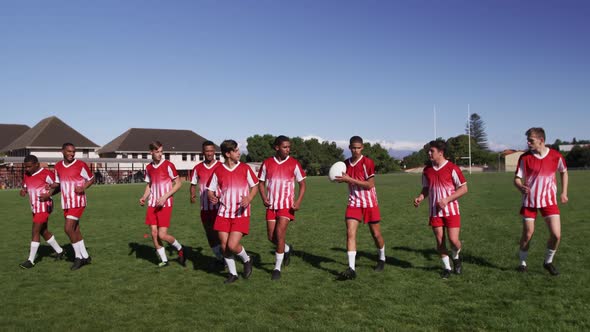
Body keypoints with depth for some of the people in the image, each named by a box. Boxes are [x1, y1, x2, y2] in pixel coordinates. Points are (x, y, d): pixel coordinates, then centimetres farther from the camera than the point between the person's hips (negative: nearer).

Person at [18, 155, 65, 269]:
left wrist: (49, 195, -20)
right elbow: (25, 187, 18)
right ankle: (59, 251, 30)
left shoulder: (46, 174, -14)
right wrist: (23, 191, -4)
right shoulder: (27, 174, 8)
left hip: (44, 207, -8)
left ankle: (31, 260, -3)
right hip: (35, 208, 8)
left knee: (35, 231, -9)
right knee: (43, 231, 15)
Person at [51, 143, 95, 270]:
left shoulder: (81, 165, -9)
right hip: (66, 203, 6)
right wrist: (49, 192, 0)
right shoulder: (58, 166, 7)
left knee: (68, 228, -13)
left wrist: (83, 188, -17)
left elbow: (91, 179, 0)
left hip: (78, 202, -6)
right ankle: (85, 256, 20)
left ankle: (78, 256, 3)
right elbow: (58, 183, 18)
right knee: (75, 230, 10)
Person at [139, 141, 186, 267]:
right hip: (152, 204, 5)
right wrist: (144, 197, 2)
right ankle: (164, 260, 16)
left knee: (162, 234, -9)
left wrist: (164, 197, -16)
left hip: (165, 204, -5)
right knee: (154, 233, 2)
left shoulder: (168, 165, -8)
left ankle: (180, 249, 19)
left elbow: (178, 183, -8)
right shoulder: (148, 168, 8)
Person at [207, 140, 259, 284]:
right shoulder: (218, 171, 1)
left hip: (241, 213, -2)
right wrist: (211, 197, -16)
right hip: (224, 213, 2)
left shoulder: (245, 168, -1)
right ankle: (232, 273, 24)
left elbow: (255, 186, 5)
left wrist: (249, 198, -14)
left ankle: (247, 260, 20)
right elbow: (210, 189, 7)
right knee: (224, 246, 3)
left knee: (232, 245, -12)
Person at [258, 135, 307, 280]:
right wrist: (264, 198, -8)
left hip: (287, 205, -3)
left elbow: (302, 184, 1)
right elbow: (261, 183, 10)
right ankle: (287, 249, 38)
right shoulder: (267, 163, 2)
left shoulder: (294, 164, -3)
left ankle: (277, 268, 1)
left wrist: (298, 201, -13)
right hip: (271, 205, 3)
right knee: (271, 237, 5)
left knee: (279, 234, -12)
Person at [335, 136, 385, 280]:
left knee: (376, 234, 9)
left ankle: (382, 259, 36)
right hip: (354, 203, 3)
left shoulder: (367, 162, -12)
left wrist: (349, 179, -23)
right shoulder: (346, 163, 4)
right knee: (350, 233, -13)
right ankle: (351, 268, -15)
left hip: (370, 203, -3)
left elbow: (369, 185, -17)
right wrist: (341, 179, -3)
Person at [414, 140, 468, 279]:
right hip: (435, 212, 4)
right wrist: (420, 197, -4)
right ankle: (446, 267, 22)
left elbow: (464, 188, -9)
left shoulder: (452, 168, -10)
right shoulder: (427, 170, 5)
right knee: (440, 241, 4)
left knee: (453, 240, -8)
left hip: (451, 211, -4)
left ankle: (456, 258, 26)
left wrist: (447, 200, -18)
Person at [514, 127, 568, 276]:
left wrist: (564, 192, 9)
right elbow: (517, 179, -7)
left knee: (556, 234, -7)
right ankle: (523, 262, 23)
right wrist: (521, 187, -30)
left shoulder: (555, 156, -5)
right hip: (530, 201, -1)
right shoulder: (525, 157, -9)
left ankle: (548, 262, 17)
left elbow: (564, 172, 14)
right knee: (527, 235, 2)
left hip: (549, 200, 1)